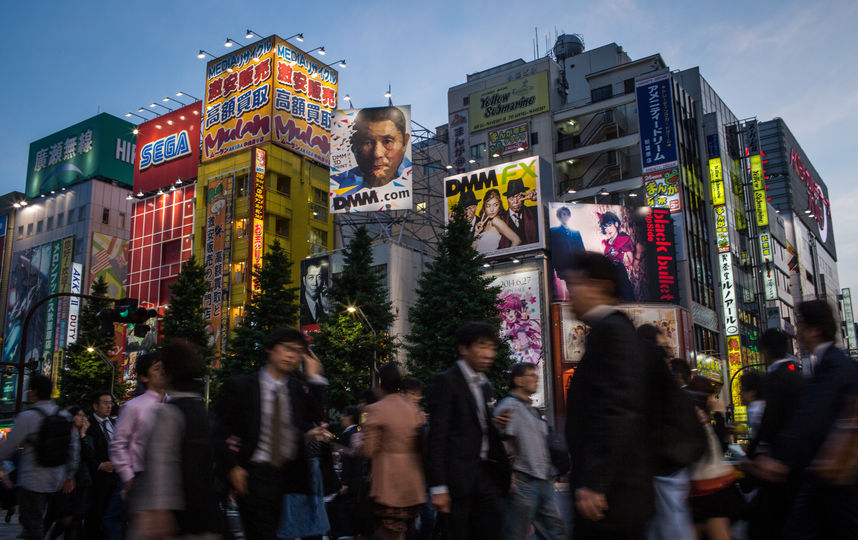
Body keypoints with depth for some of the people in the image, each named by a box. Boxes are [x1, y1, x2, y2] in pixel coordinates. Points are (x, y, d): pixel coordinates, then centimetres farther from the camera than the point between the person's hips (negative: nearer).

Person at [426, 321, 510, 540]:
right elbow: (437, 437, -12)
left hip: (485, 475, 7)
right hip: (457, 478, -7)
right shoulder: (446, 381, -7)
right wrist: (438, 487, -16)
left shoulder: (485, 385, 16)